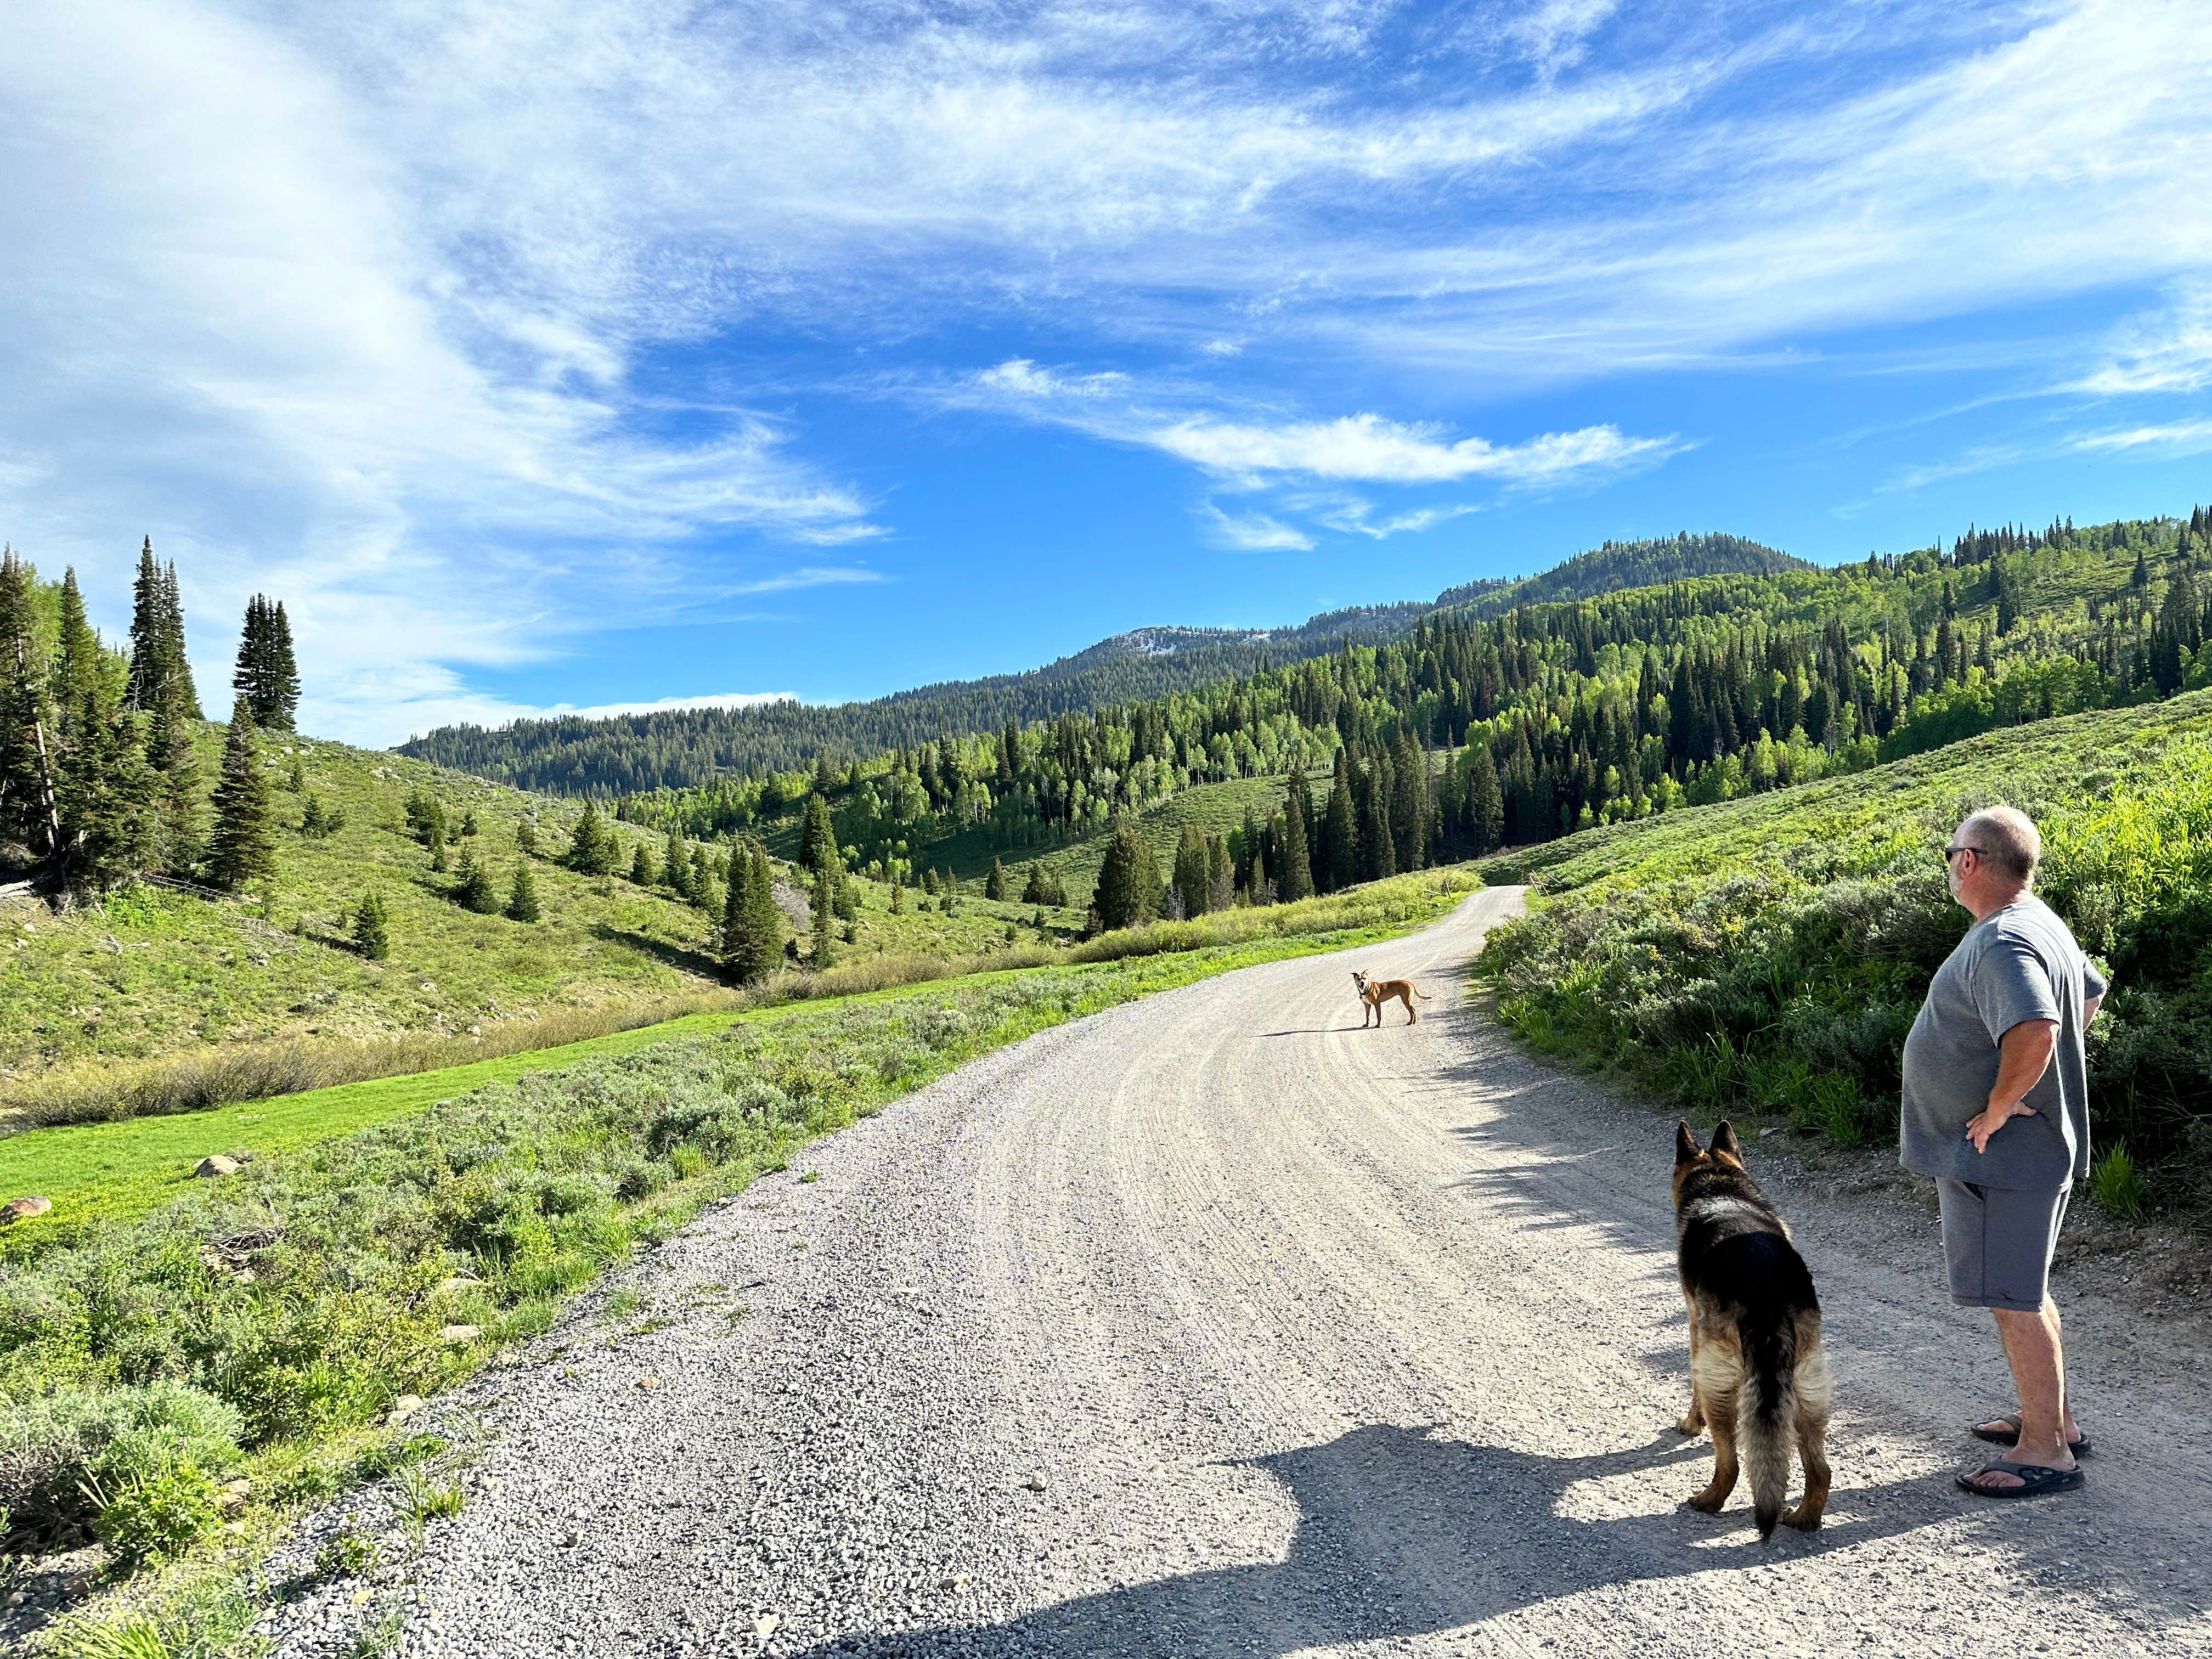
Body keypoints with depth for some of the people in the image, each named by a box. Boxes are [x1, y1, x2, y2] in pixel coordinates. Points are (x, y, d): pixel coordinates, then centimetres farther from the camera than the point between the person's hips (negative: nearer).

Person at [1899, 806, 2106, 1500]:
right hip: (2021, 1152, 11)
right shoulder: (2037, 924, 10)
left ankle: (2047, 1451, 10)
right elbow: (2091, 994, 27)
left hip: (2000, 1156, -11)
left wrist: (1997, 1110, -25)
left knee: (2015, 1299, -1)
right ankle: (2051, 1417, 35)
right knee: (2025, 1289, 22)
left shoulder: (2003, 942, -24)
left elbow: (2035, 1032, -39)